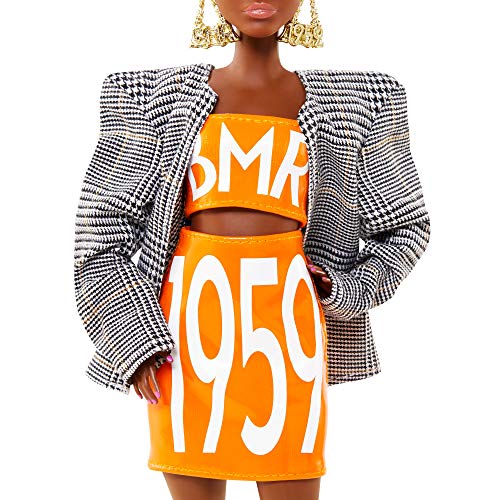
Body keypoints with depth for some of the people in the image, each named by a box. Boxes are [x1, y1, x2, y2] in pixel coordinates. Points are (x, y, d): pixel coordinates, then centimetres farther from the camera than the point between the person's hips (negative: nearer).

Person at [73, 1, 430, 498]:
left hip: (288, 320, 0)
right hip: (191, 312, 0)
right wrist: (134, 336, -4)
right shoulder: (157, 97, 7)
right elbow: (100, 227, 6)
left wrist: (351, 291, 1)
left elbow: (406, 225, 17)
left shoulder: (357, 102, 9)